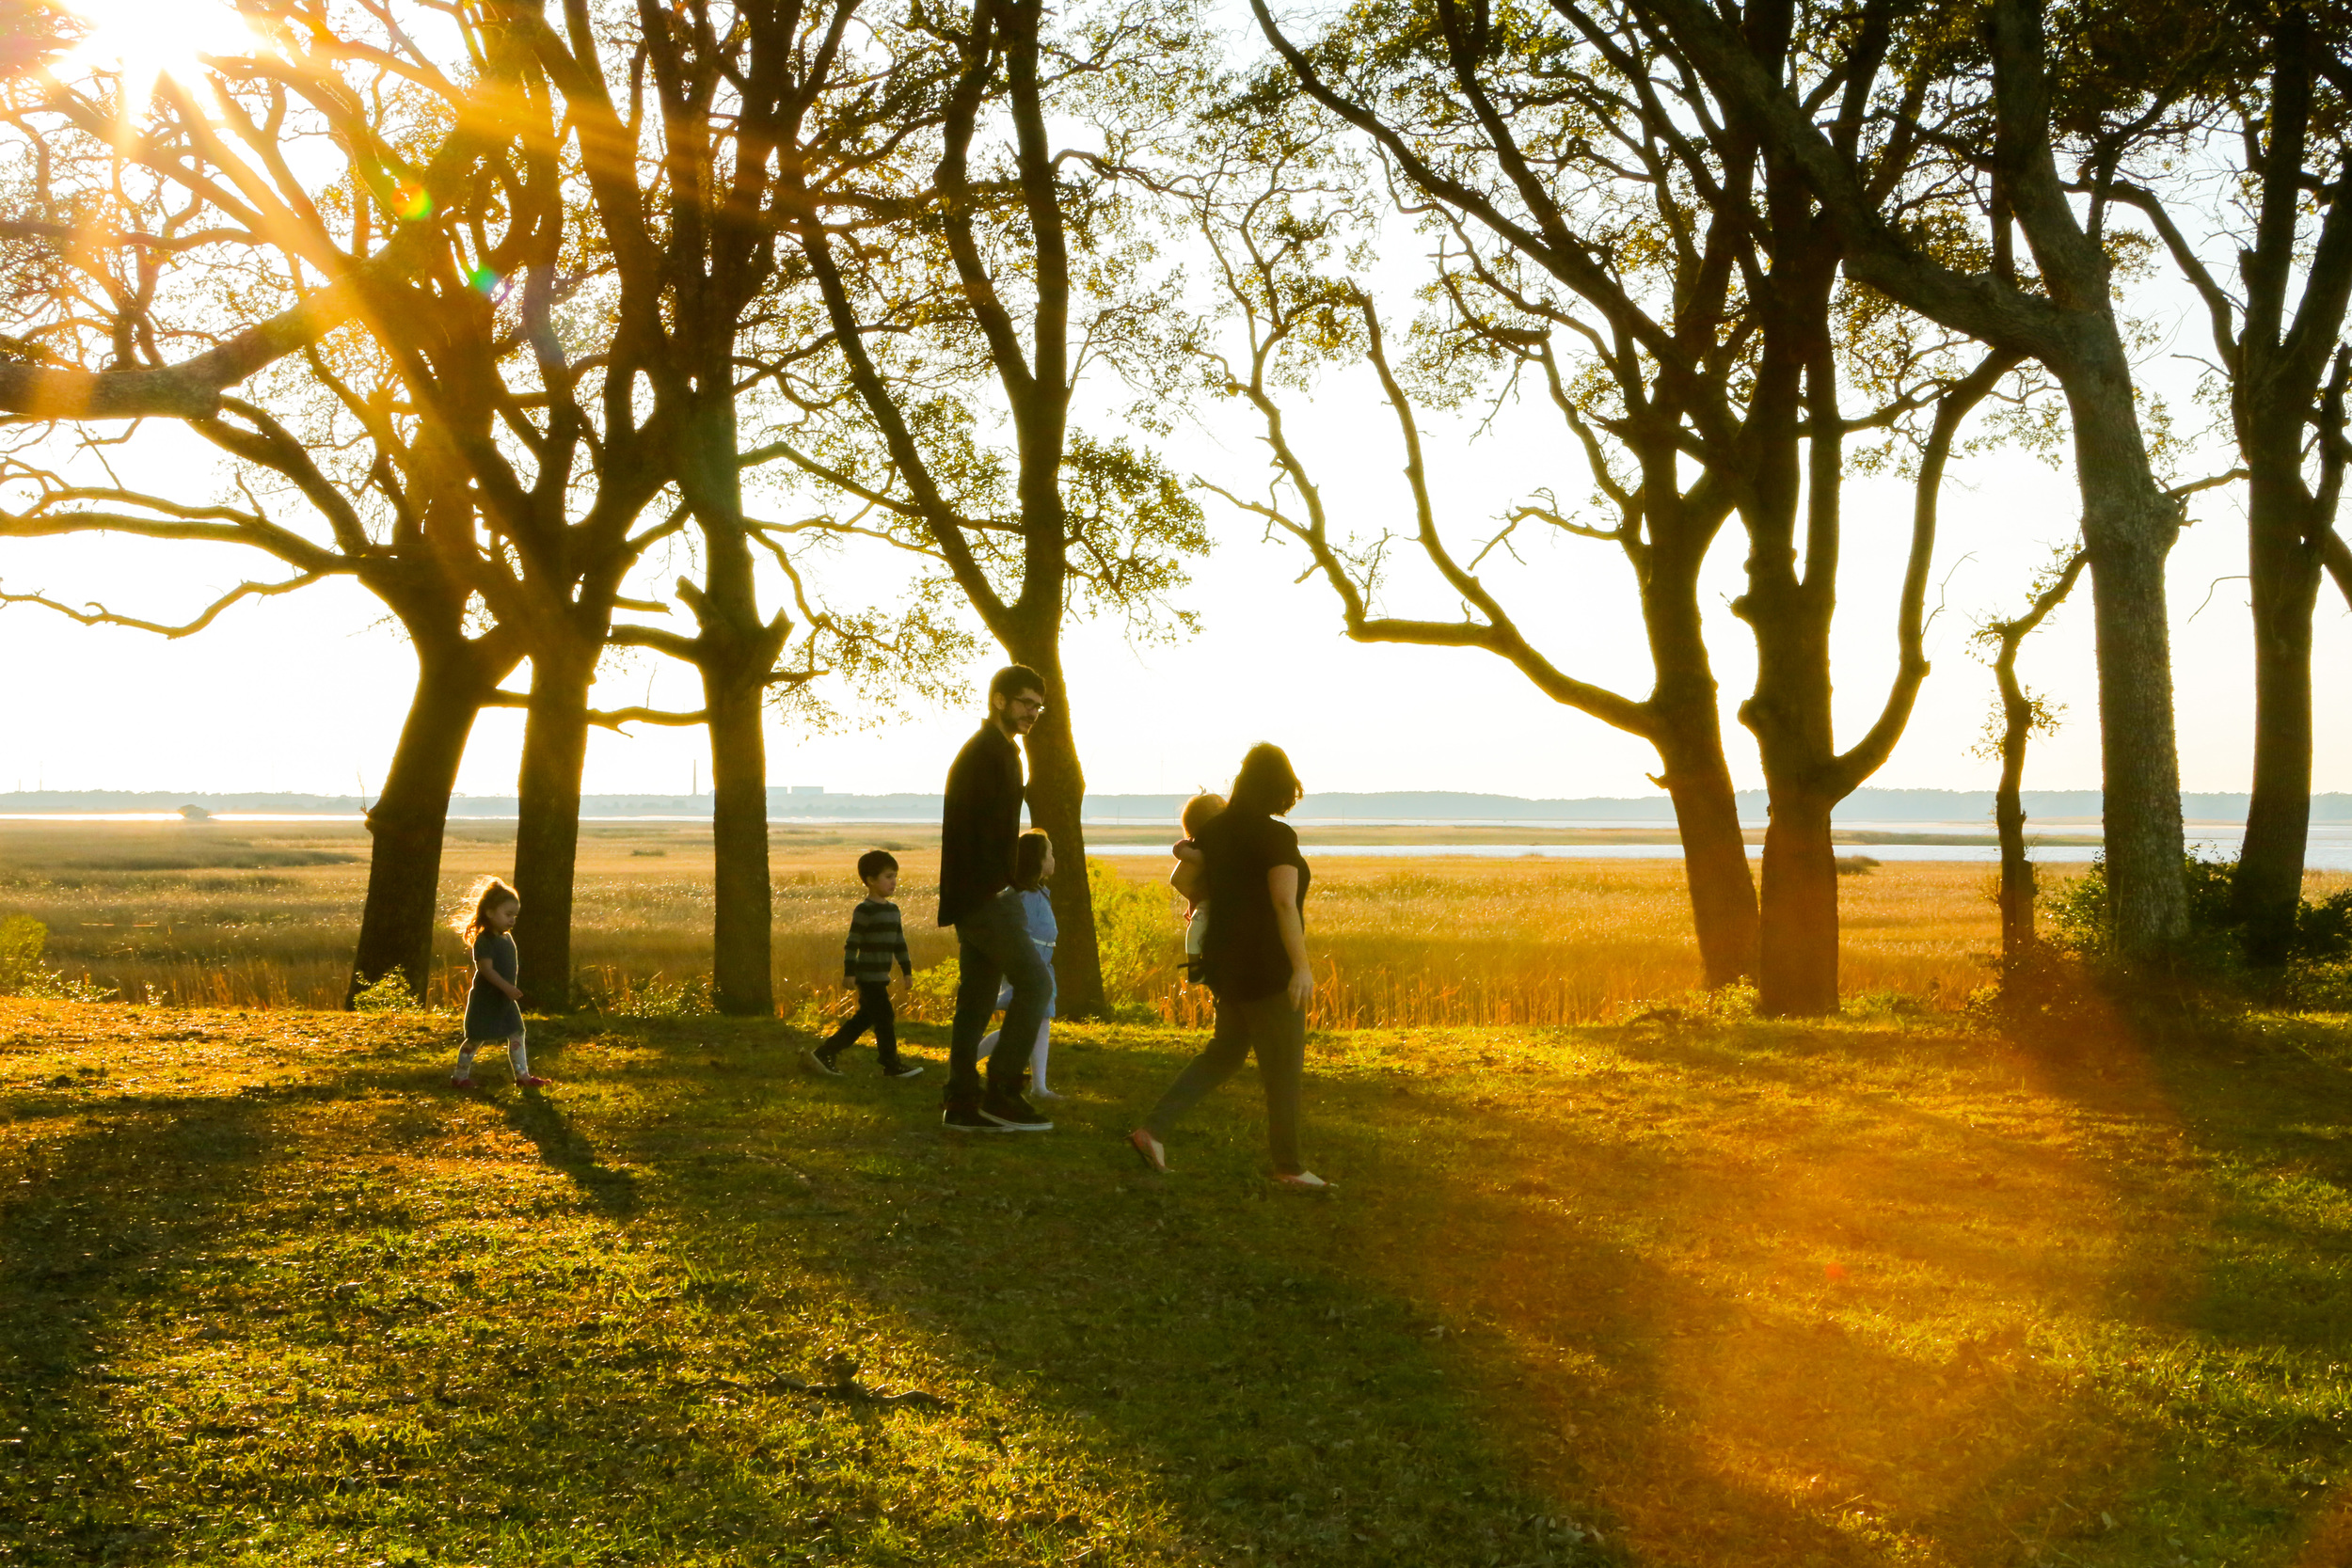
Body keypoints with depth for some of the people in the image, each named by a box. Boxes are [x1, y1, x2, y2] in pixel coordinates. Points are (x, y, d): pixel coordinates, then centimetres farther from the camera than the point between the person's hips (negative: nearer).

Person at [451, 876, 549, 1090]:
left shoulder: (507, 938, 9)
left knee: (516, 1035, 6)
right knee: (475, 1038, 2)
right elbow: (486, 968, -27)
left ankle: (523, 1075, 10)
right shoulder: (484, 940, -18)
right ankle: (460, 1076, 15)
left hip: (506, 1000, 8)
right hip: (485, 1000, -8)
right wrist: (507, 987, -33)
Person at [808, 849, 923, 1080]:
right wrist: (849, 972, -18)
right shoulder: (864, 910, -13)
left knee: (864, 1018, 13)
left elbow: (899, 942, 20)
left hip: (881, 977, 9)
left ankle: (825, 1052, 20)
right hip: (868, 975, -9)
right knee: (884, 1018, -6)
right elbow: (852, 942, -15)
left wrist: (907, 970, 19)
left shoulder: (892, 910, 13)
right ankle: (892, 1065, 3)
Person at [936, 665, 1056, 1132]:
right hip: (984, 895, -10)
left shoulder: (1000, 752, 21)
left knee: (976, 999, 9)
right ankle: (1001, 1093, -11)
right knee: (1035, 983, -12)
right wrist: (997, 883, -21)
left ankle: (963, 1104, 11)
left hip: (980, 897, 10)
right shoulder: (985, 753, -11)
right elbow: (973, 827, -20)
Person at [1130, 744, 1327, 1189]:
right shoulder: (1277, 836, -16)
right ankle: (1288, 1166, 13)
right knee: (1284, 1066, 4)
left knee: (1225, 1052, 19)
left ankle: (1154, 1129, 10)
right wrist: (1302, 966, -22)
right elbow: (1284, 903, -23)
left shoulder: (1216, 828, 6)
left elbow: (1182, 880, 10)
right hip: (1266, 967, -8)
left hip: (1226, 963, 8)